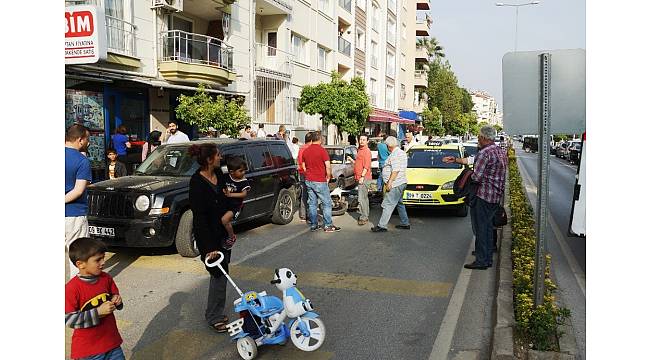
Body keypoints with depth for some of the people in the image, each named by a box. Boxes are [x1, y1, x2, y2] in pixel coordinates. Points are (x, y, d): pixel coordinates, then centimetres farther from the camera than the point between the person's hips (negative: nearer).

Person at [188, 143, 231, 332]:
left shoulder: (218, 175, 4)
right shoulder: (197, 183, -19)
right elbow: (199, 217, -21)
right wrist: (209, 247, -23)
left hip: (223, 232, 8)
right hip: (208, 236, -8)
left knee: (221, 272, 14)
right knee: (219, 274, -4)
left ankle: (216, 313, 29)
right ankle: (214, 317, 12)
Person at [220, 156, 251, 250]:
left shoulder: (243, 182, -10)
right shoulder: (226, 177, 0)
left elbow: (244, 194, -19)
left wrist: (231, 194, -24)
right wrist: (224, 191, -11)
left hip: (235, 206, -6)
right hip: (225, 204, 6)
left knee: (224, 219, -25)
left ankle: (232, 237, -3)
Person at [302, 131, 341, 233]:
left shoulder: (305, 151, 7)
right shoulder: (322, 150, -12)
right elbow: (328, 166, -15)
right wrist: (328, 177, 0)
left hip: (308, 180, 6)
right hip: (320, 181, -6)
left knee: (312, 203, 12)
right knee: (327, 203, 2)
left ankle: (313, 225, 15)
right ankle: (327, 225, 3)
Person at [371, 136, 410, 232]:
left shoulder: (395, 154, -16)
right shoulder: (401, 152, 17)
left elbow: (396, 170, -23)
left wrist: (389, 182, -23)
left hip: (395, 185, -11)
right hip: (400, 183, 11)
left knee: (387, 205, -9)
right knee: (399, 203, 19)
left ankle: (382, 225, -9)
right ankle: (405, 223, 24)